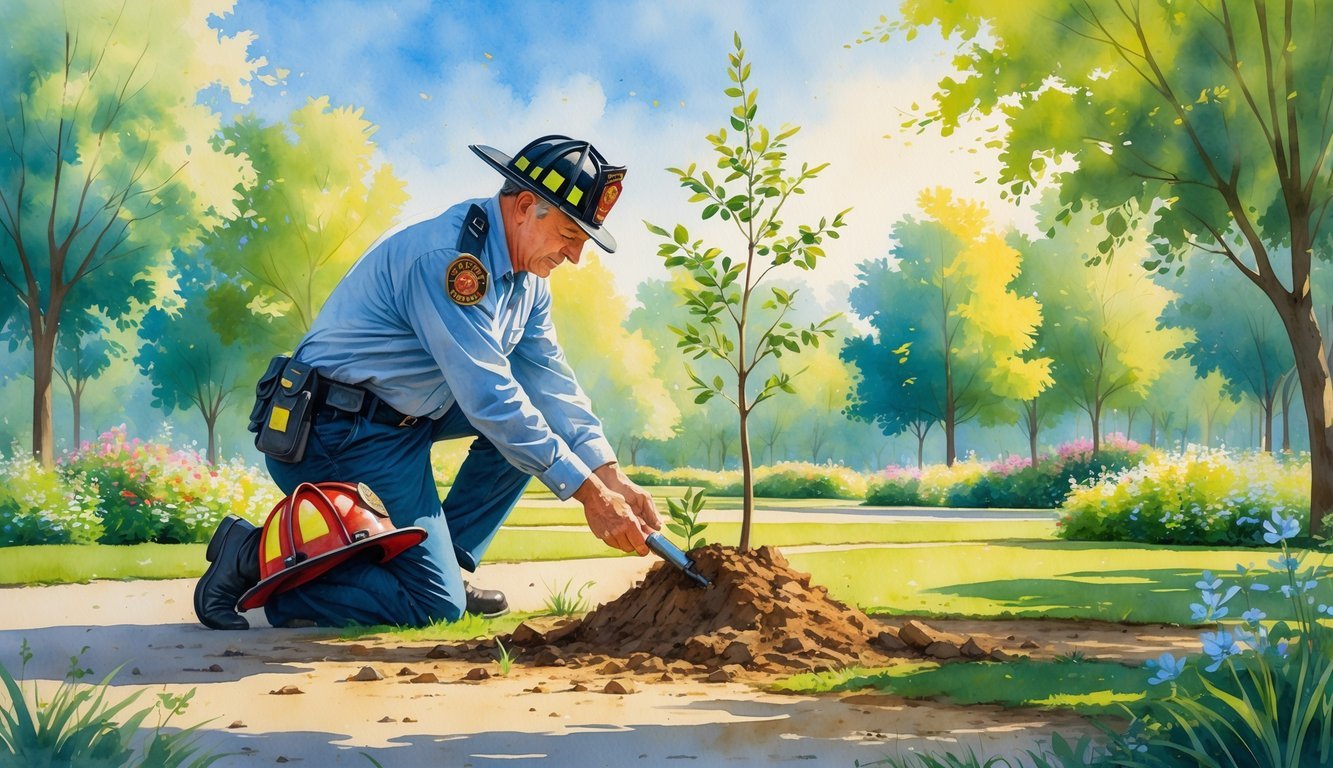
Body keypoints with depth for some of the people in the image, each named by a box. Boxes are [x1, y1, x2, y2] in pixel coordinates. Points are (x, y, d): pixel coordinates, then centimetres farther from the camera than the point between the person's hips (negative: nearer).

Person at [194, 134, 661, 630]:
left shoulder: (526, 276, 5)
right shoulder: (448, 258, -25)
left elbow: (551, 380, 7)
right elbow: (489, 398, -29)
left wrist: (611, 477, -4)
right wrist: (590, 494, -27)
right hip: (337, 434, -10)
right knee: (436, 606, -9)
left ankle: (445, 560, 7)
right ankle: (254, 557, -3)